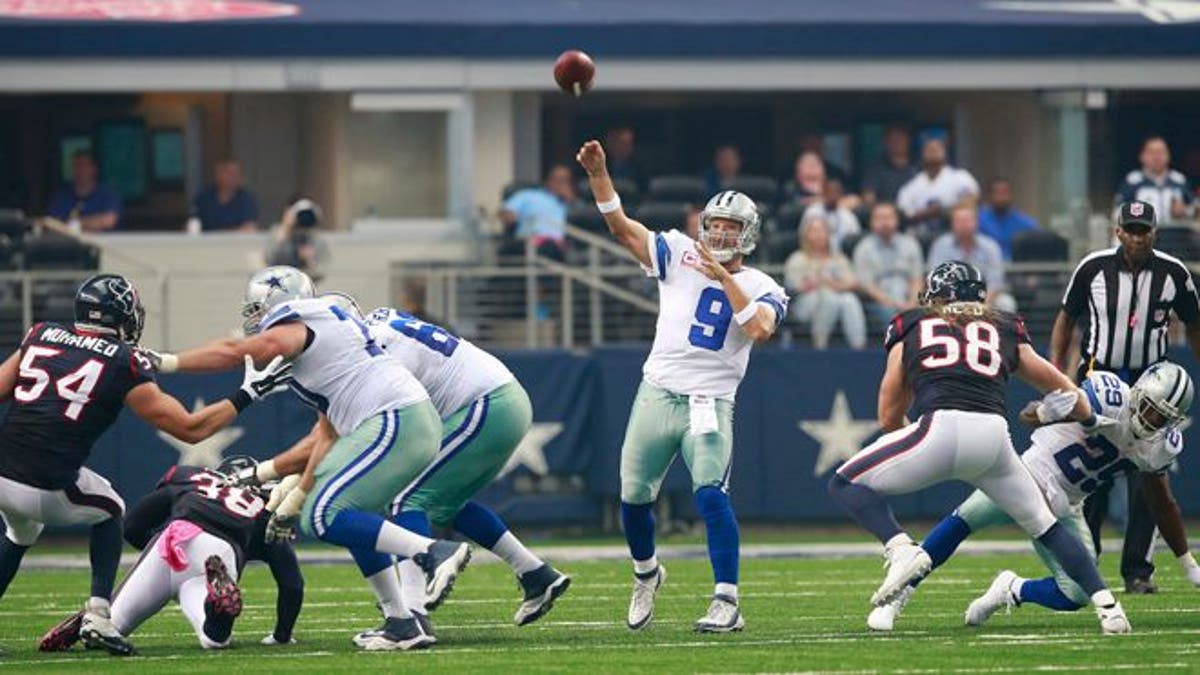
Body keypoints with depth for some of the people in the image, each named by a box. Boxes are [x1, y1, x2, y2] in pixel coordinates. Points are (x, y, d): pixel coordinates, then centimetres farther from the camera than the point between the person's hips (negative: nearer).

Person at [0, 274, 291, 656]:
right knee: (109, 510, 29)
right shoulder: (124, 364, 1)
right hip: (44, 490, -4)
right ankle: (98, 615, 13)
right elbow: (191, 429, 4)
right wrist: (247, 395, 14)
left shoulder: (41, 336, 12)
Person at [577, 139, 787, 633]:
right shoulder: (680, 256, 7)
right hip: (658, 393, 3)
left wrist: (723, 277, -18)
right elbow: (621, 227, 1)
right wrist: (597, 174, -11)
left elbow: (760, 330, -17)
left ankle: (727, 603, -18)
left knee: (711, 494, -20)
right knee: (634, 497, 7)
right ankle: (646, 575, 36)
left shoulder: (762, 289, 4)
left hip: (710, 404, -2)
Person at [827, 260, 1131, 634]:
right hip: (994, 435, 3)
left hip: (941, 427, -3)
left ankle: (902, 549, -12)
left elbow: (889, 417, 23)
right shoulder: (1005, 331, 26)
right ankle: (1106, 605, 10)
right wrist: (1090, 420, 55)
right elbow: (1062, 390, 35)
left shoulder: (910, 327, 22)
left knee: (846, 484, 12)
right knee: (1044, 524, 22)